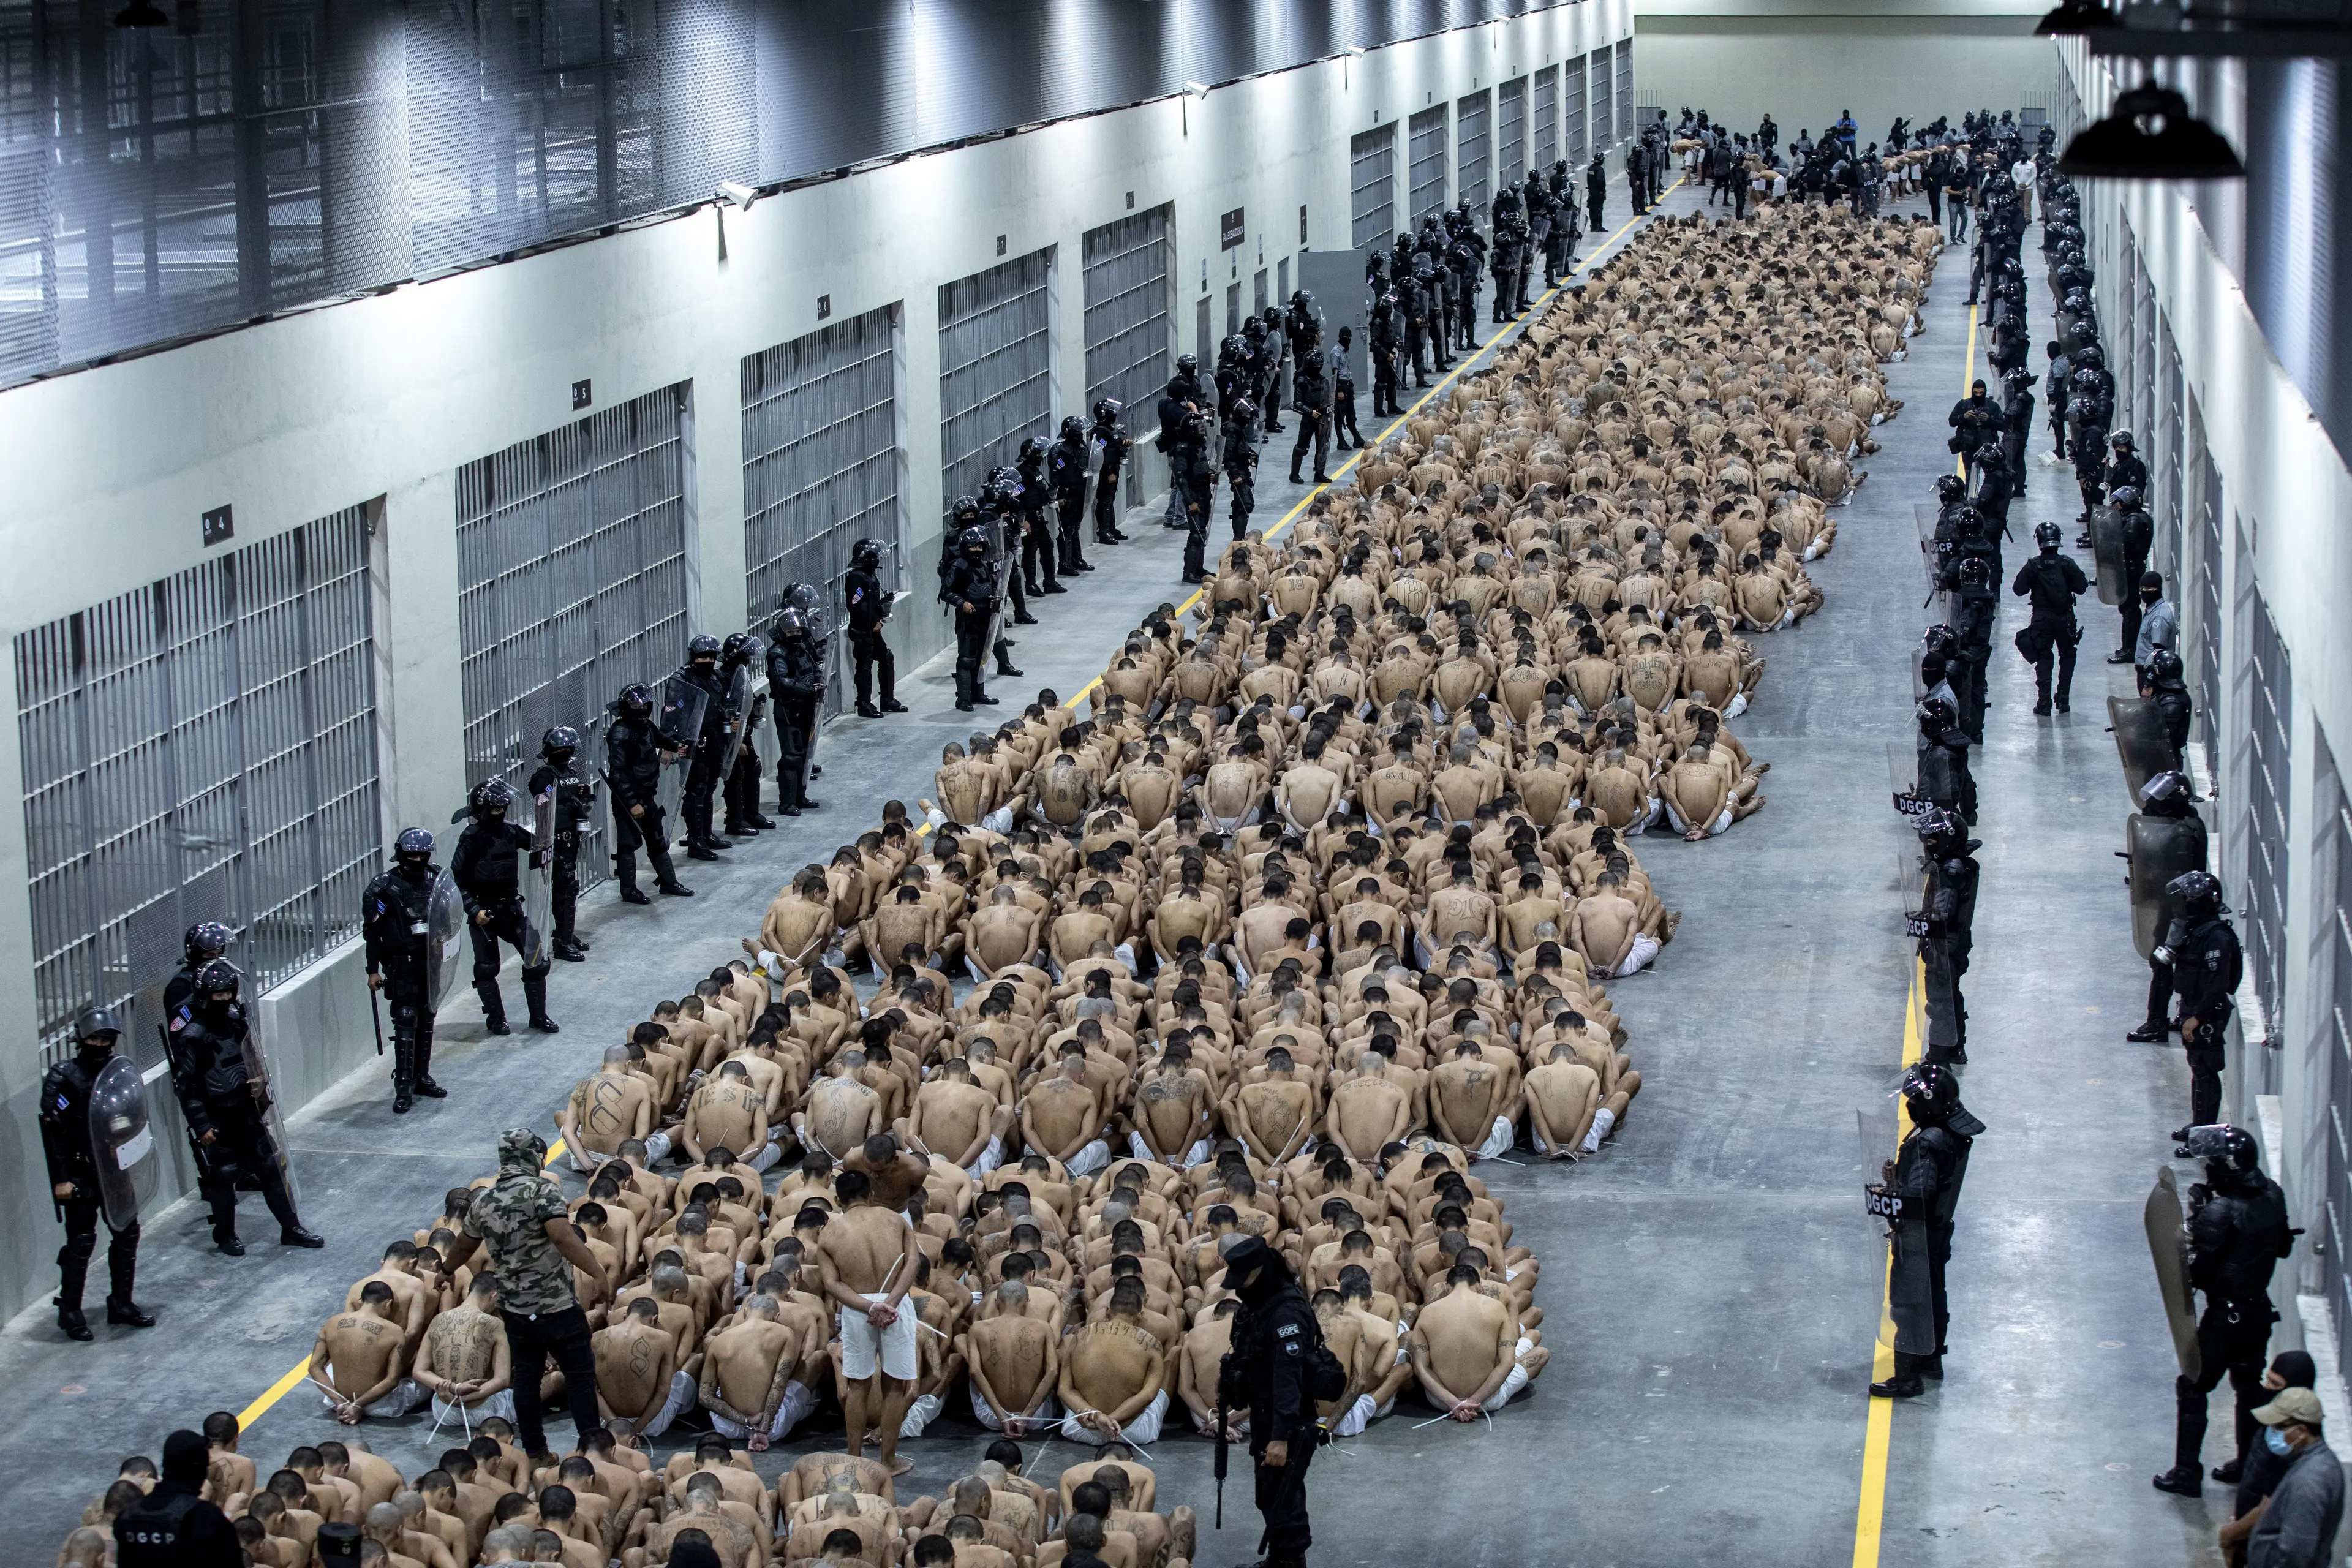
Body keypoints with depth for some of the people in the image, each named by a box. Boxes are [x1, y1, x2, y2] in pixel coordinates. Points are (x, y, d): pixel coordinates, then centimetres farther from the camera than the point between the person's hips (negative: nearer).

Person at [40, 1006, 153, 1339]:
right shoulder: (63, 1078, -12)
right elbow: (53, 1131, -14)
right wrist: (60, 1179, -17)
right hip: (80, 1174, -6)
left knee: (127, 1234, 11)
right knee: (81, 1242, -3)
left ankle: (121, 1303, 24)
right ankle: (70, 1311, 9)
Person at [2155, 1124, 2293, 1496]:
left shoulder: (2220, 1213, -27)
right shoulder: (2272, 1196, -4)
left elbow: (2196, 1275, -22)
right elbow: (2284, 1247, 11)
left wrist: (2195, 1219, -15)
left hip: (2225, 1318, -7)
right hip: (2260, 1310, 7)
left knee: (2192, 1389, 7)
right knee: (2250, 1387, 21)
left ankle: (2187, 1474, 10)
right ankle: (2251, 1465, 31)